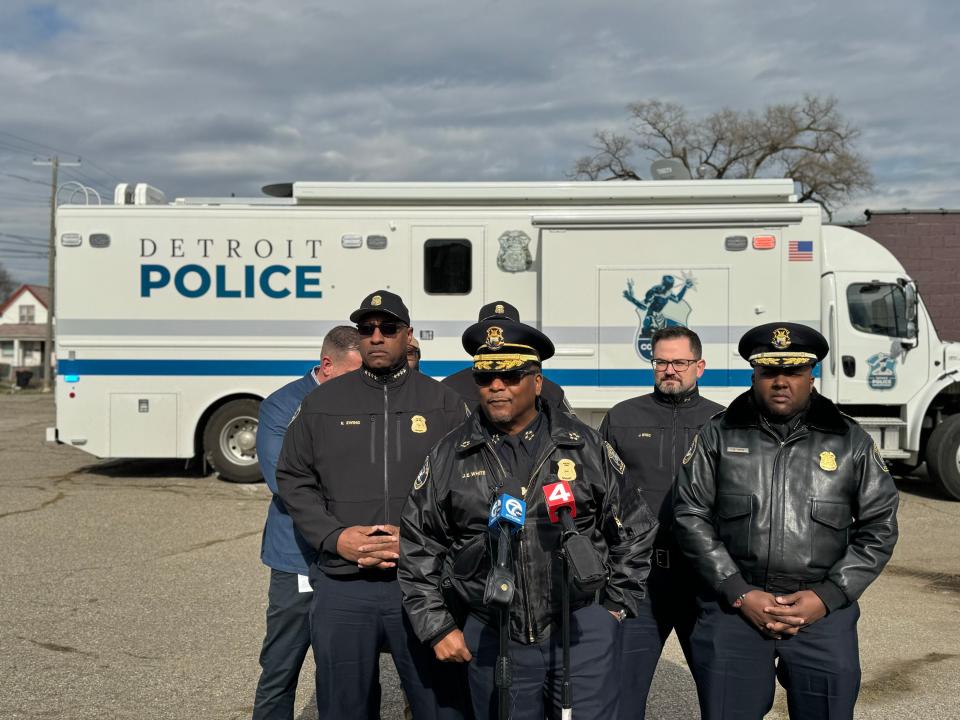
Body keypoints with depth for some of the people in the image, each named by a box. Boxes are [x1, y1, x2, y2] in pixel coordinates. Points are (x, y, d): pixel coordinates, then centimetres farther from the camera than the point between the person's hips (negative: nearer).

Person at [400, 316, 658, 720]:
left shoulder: (585, 446, 3)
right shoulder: (448, 458, 3)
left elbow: (634, 528, 9)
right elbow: (417, 549, 8)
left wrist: (616, 606, 6)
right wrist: (437, 628, 4)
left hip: (583, 631, -1)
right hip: (492, 640, 1)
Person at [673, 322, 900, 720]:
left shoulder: (852, 442, 5)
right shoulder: (718, 436, 3)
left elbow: (878, 527, 6)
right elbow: (691, 518, 0)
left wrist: (827, 596, -5)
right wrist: (741, 595, -8)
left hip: (824, 612, 1)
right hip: (733, 608, 0)